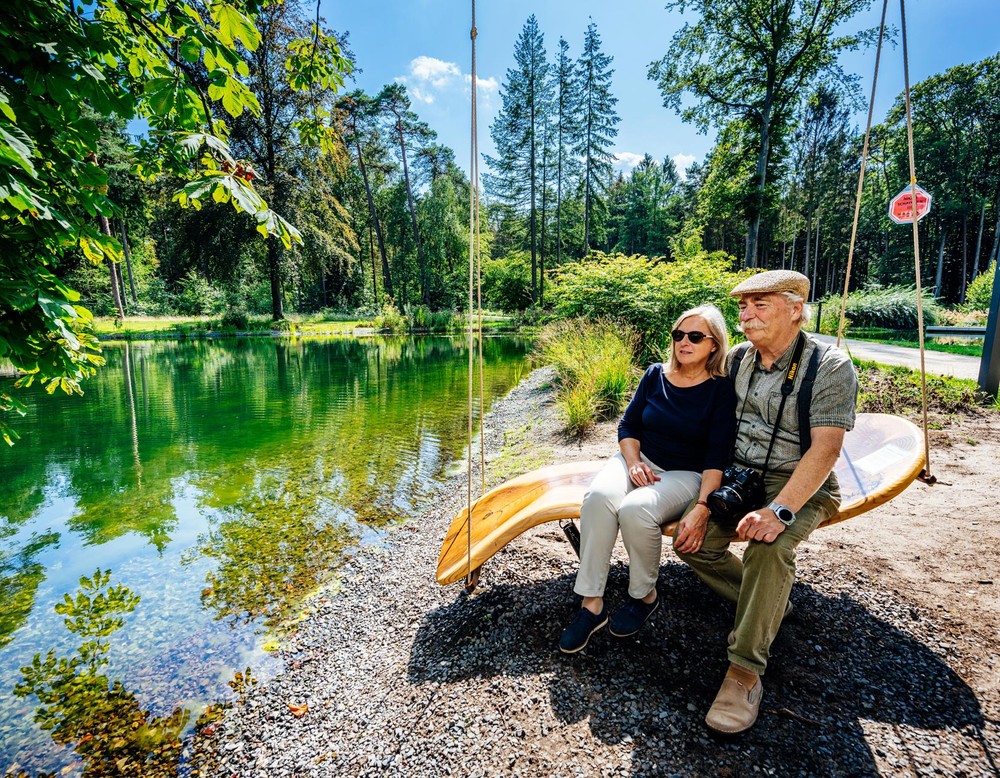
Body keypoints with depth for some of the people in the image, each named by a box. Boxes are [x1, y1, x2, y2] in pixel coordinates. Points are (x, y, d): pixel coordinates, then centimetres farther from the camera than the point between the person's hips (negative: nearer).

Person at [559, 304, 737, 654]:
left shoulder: (721, 390, -6)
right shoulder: (655, 375, 4)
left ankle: (645, 596, -4)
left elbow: (717, 457, -12)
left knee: (635, 509, -34)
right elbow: (628, 425, 8)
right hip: (640, 460, 3)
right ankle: (591, 604, -20)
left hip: (685, 475, -3)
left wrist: (702, 507, -23)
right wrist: (634, 464, -10)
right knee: (599, 496, -30)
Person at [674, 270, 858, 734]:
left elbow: (824, 450, -21)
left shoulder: (830, 367, -13)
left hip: (799, 487, -5)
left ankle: (745, 672, -20)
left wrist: (779, 510, -33)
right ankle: (768, 605, 13)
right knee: (692, 543, -10)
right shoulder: (737, 360, 2)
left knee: (769, 547, -33)